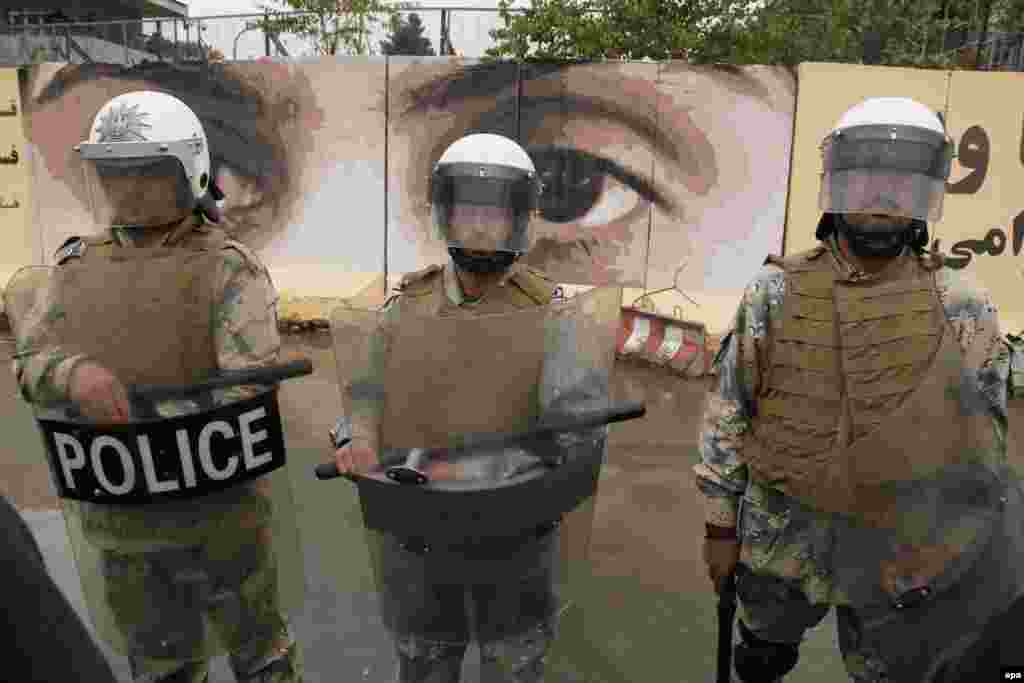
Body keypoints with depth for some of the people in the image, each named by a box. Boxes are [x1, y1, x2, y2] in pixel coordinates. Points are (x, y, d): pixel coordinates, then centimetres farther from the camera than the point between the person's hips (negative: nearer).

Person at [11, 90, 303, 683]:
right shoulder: (84, 267, 2)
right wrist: (77, 373, -27)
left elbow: (249, 382, -24)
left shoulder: (228, 269, -14)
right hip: (122, 513, 4)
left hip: (220, 504, -4)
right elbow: (32, 365, -4)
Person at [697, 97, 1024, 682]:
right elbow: (728, 413, -4)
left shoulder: (965, 307, -7)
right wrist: (721, 524, -2)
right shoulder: (775, 293, -9)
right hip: (781, 544, 0)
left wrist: (970, 543, 5)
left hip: (903, 556, 0)